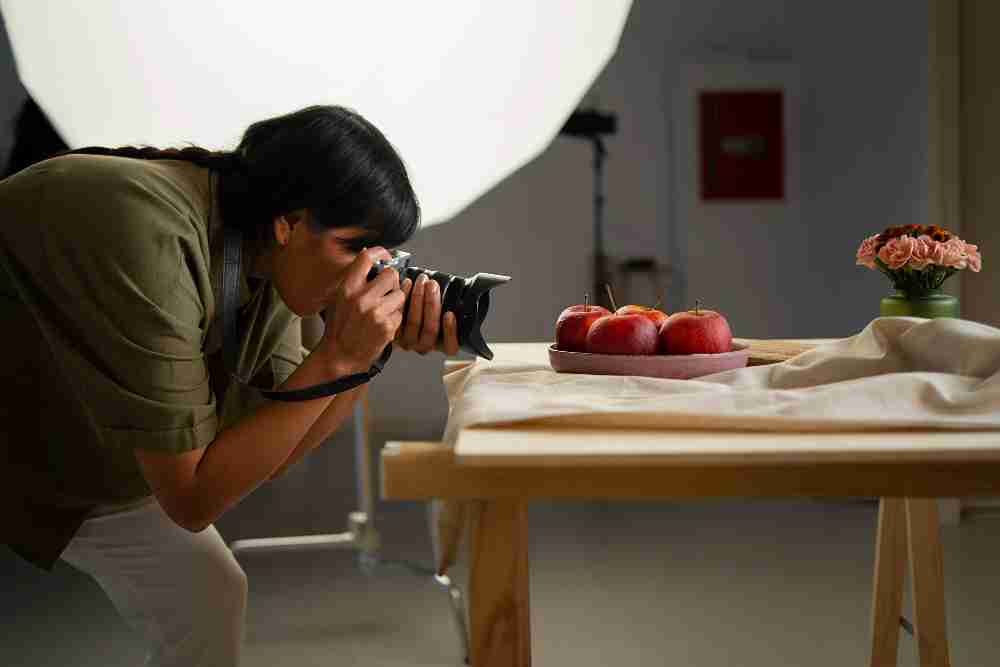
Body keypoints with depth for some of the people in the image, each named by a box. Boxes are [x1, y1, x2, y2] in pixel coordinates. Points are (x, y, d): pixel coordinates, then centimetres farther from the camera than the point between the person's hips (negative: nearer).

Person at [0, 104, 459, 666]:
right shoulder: (153, 241, -35)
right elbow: (191, 498, -30)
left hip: (81, 458, 7)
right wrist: (336, 357, -33)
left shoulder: (269, 255, -12)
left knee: (208, 597, 6)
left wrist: (375, 347, -19)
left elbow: (270, 453, -7)